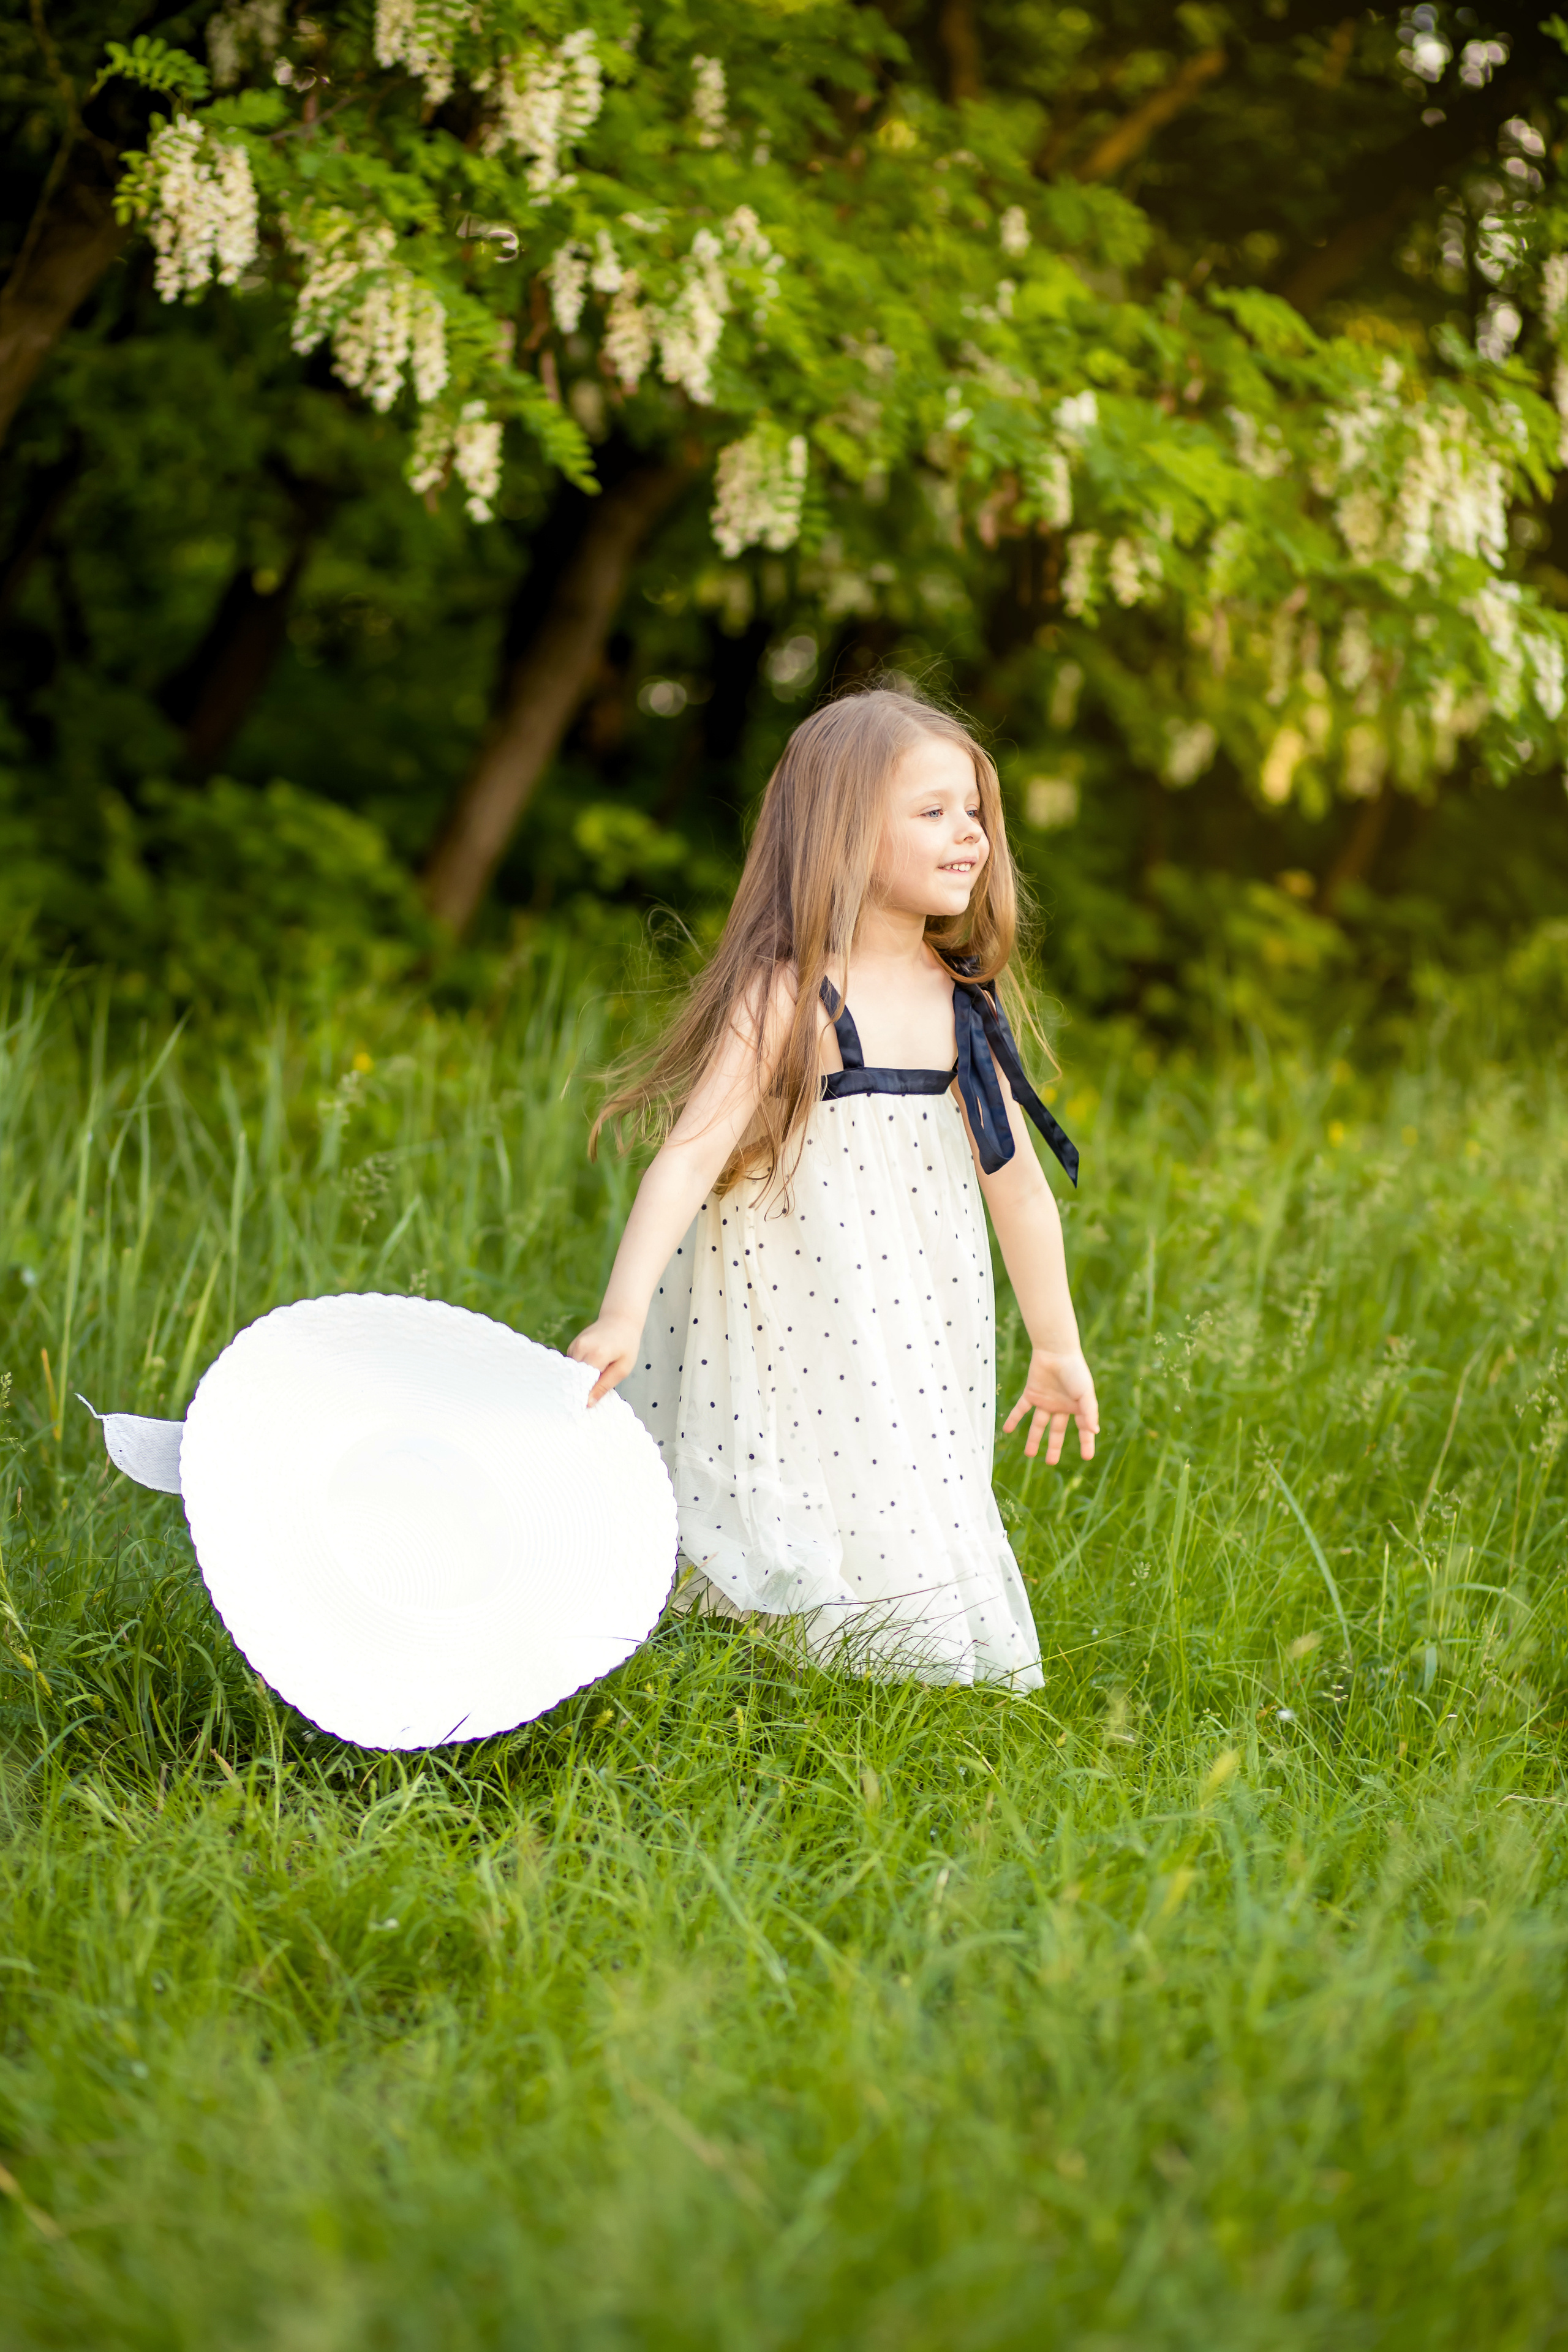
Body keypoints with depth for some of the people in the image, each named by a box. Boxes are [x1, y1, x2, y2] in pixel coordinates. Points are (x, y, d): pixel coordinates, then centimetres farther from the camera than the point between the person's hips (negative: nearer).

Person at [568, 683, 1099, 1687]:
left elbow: (1015, 1181, 16)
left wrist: (1057, 1346, 23)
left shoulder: (963, 1005, 7)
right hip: (786, 1347, -6)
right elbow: (691, 1153, -21)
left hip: (907, 1353, 6)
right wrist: (624, 1313, -33)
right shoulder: (788, 999, -13)